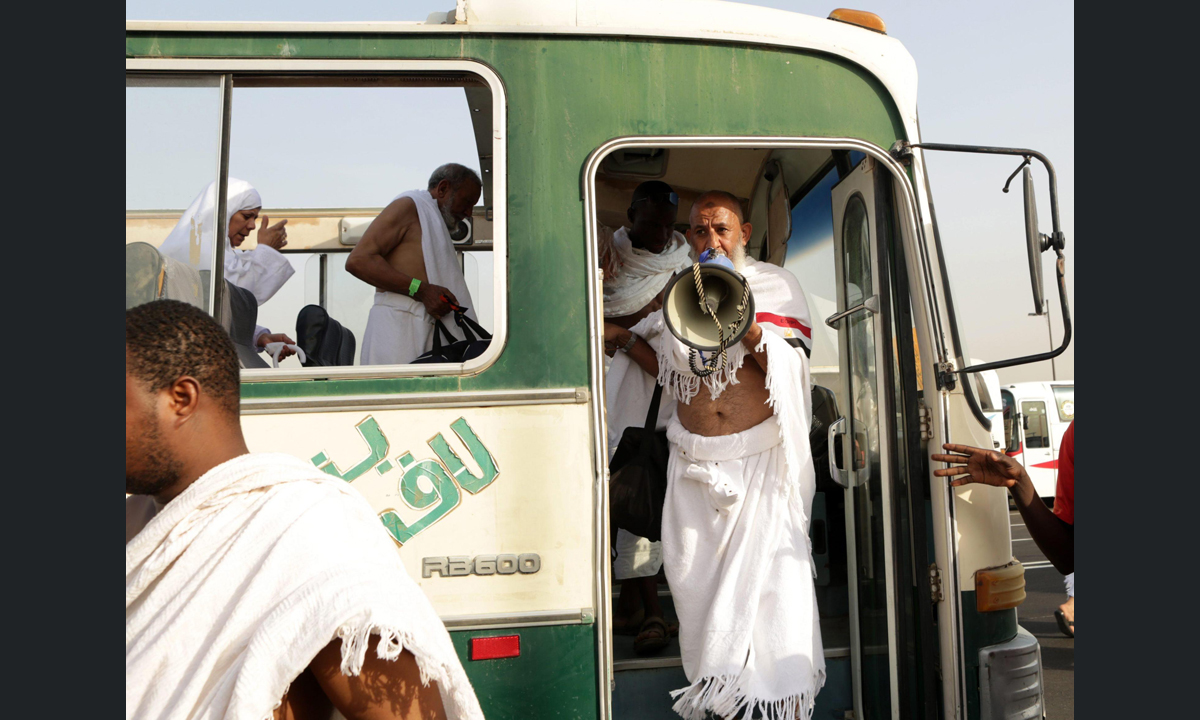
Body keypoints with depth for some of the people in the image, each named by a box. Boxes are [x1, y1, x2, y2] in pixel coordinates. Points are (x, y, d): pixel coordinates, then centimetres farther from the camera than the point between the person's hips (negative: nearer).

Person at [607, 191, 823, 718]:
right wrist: (628, 339, 9)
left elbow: (792, 373, -2)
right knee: (694, 574, 3)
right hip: (694, 458, 3)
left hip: (759, 456, -3)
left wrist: (749, 329, -17)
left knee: (771, 572, -8)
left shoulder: (774, 286, 4)